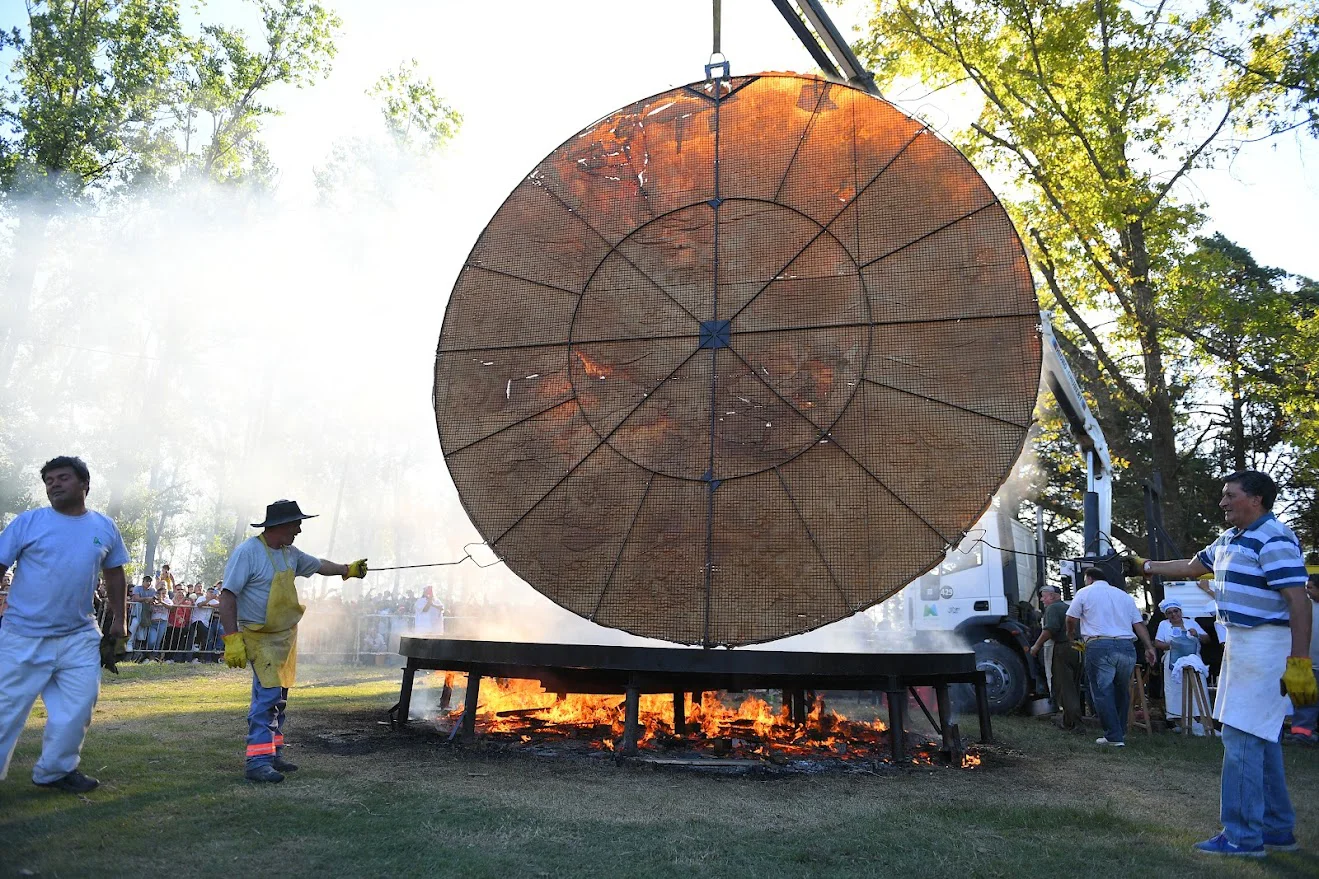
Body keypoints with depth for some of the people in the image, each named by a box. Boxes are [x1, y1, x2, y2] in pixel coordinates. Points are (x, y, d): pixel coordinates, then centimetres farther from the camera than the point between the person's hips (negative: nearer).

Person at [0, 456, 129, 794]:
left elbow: (115, 576, 16)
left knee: (77, 708, 6)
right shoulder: (28, 521, -3)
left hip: (80, 638, 3)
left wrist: (118, 621, 11)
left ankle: (54, 770, 23)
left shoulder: (104, 527, 7)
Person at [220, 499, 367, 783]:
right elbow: (227, 596, -20)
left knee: (279, 698, 14)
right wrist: (232, 639, -25)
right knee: (268, 695, -15)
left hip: (287, 635, 9)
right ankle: (257, 761, -10)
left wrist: (348, 570, 35)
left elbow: (319, 565, 26)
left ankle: (272, 754, 23)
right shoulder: (247, 552, -18)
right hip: (261, 638, -9)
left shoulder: (290, 553, 7)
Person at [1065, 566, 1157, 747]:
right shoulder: (1124, 595, 21)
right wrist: (1149, 647, 11)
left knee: (1102, 693, -1)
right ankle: (1121, 731, 26)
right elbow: (1139, 623, 14)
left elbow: (1071, 619, 7)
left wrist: (1071, 634, 27)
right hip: (1127, 647, 5)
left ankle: (1114, 736, -3)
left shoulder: (1085, 592, 6)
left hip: (1099, 646, -5)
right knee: (1122, 691, 18)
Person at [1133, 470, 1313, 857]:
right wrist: (1144, 566, 31)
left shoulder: (1274, 540, -16)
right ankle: (1277, 829, 26)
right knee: (1261, 738, 16)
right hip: (1240, 643, 10)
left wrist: (1300, 663, -26)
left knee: (1242, 737, -8)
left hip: (1265, 646, -10)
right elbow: (1191, 567, 29)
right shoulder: (1228, 540, 13)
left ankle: (1243, 836, 0)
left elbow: (1299, 602, -22)